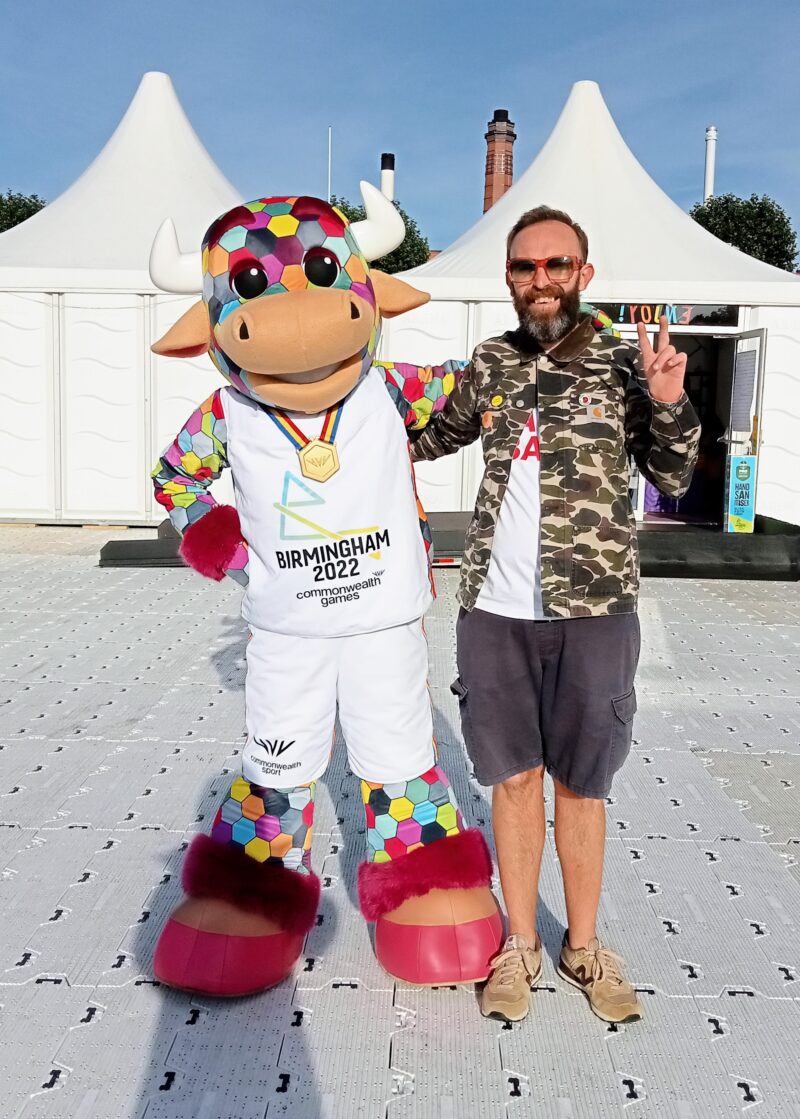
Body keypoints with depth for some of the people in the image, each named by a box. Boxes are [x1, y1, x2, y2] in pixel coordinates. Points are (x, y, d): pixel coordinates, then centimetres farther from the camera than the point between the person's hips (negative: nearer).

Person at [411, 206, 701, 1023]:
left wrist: (669, 406, -14)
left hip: (592, 611, -2)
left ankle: (584, 945, 29)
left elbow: (672, 479, 2)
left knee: (579, 782, 10)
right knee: (514, 776, 11)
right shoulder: (490, 363, 7)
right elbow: (438, 434, 24)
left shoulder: (622, 364, 0)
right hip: (496, 613, 2)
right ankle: (520, 944, 28)